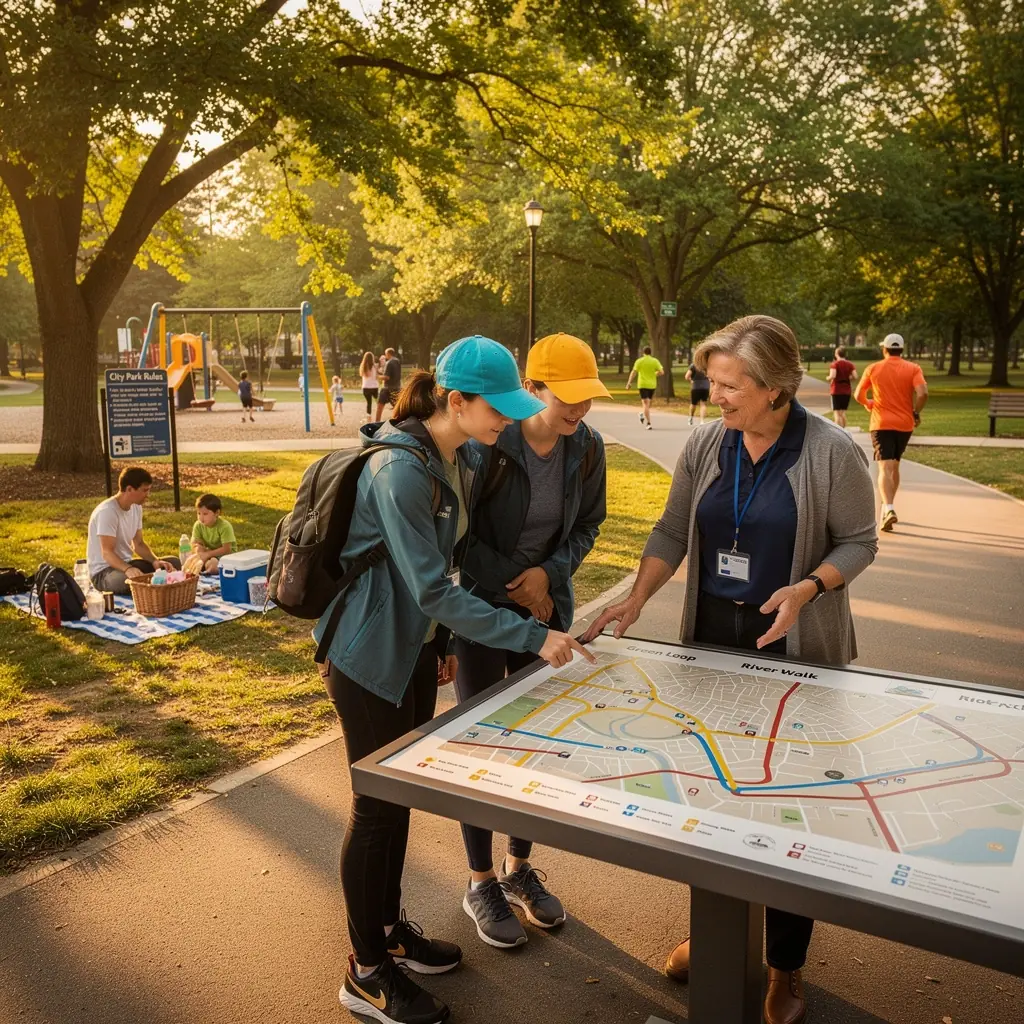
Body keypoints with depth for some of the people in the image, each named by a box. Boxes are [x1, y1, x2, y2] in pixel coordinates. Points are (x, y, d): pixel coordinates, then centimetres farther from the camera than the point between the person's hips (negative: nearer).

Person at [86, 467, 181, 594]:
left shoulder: (136, 508, 3)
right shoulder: (107, 511, -23)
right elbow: (107, 553, -27)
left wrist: (155, 561, -12)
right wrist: (127, 569, -45)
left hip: (126, 563, 8)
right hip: (103, 571, -8)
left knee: (174, 563, -4)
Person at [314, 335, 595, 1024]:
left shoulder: (466, 460, 1)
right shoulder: (400, 469, -27)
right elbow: (433, 590, -29)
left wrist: (444, 641, 18)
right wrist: (534, 638, -28)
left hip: (418, 646, 8)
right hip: (369, 655, -8)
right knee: (379, 806, 4)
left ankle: (391, 928, 39)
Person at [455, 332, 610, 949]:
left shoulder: (587, 447, -7)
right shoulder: (487, 443, -21)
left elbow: (588, 525, 4)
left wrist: (549, 573, -12)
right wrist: (511, 584, -14)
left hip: (547, 609, 5)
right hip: (482, 607, -4)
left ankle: (519, 868, 34)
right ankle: (481, 884, 24)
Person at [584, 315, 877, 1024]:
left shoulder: (832, 453, -13)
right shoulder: (705, 446, -1)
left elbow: (858, 541, -5)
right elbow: (673, 531, 4)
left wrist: (808, 588, -23)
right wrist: (636, 600, -8)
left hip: (795, 648, -4)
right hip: (711, 639, 4)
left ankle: (787, 967, 27)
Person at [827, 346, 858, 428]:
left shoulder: (834, 364, -9)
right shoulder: (850, 364, 4)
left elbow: (832, 376, -24)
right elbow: (855, 377, -5)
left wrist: (828, 378, -2)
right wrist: (847, 379, 13)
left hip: (836, 391, -5)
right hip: (847, 391, 5)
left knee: (837, 413, -2)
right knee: (843, 412, 17)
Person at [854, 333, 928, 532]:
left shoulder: (873, 369, 1)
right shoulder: (913, 368, 1)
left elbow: (858, 395, 5)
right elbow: (923, 393, -13)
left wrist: (868, 404, 26)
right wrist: (916, 412, 3)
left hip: (881, 424, -2)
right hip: (905, 424, 2)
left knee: (885, 468, -9)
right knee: (894, 466, 19)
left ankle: (889, 509, -28)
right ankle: (888, 506, 27)